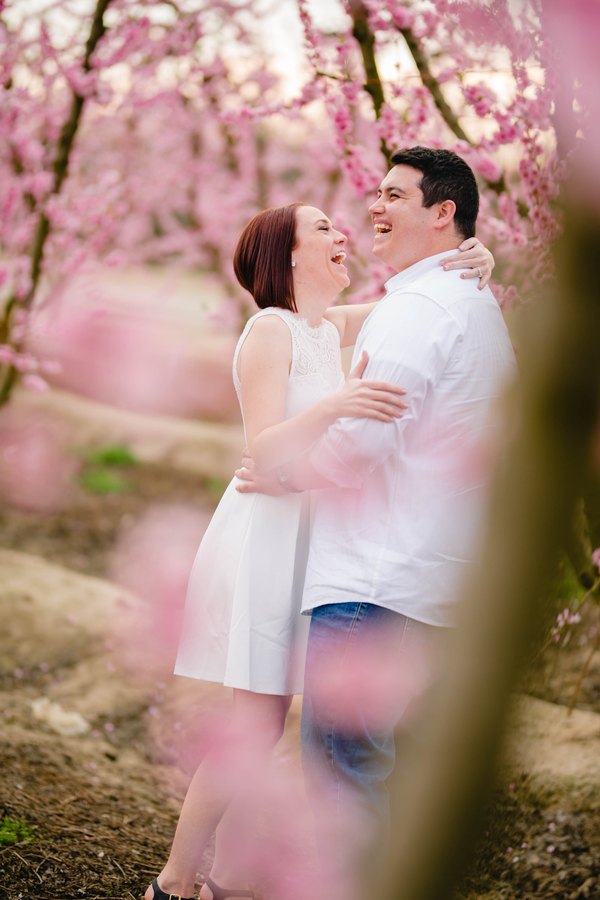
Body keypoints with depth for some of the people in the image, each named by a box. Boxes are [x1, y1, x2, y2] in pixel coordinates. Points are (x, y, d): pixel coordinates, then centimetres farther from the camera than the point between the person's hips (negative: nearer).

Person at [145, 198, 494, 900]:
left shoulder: (329, 328, 12)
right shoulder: (271, 328, -11)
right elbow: (264, 451, -20)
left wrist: (471, 265, -5)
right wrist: (334, 407, -37)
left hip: (305, 534, 8)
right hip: (266, 531, -8)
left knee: (262, 726, 10)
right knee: (254, 728, -10)